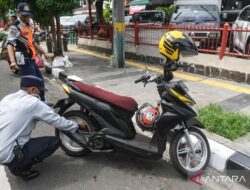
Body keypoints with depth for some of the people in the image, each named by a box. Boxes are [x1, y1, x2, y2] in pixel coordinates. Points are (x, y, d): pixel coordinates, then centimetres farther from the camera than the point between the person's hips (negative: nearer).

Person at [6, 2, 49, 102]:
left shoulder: (28, 26, 17)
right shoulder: (15, 27, -12)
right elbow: (10, 44, -25)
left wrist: (43, 52, 31)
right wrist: (13, 61, -40)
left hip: (31, 60, 10)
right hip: (24, 61, -9)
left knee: (40, 81, 18)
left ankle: (42, 102, 33)